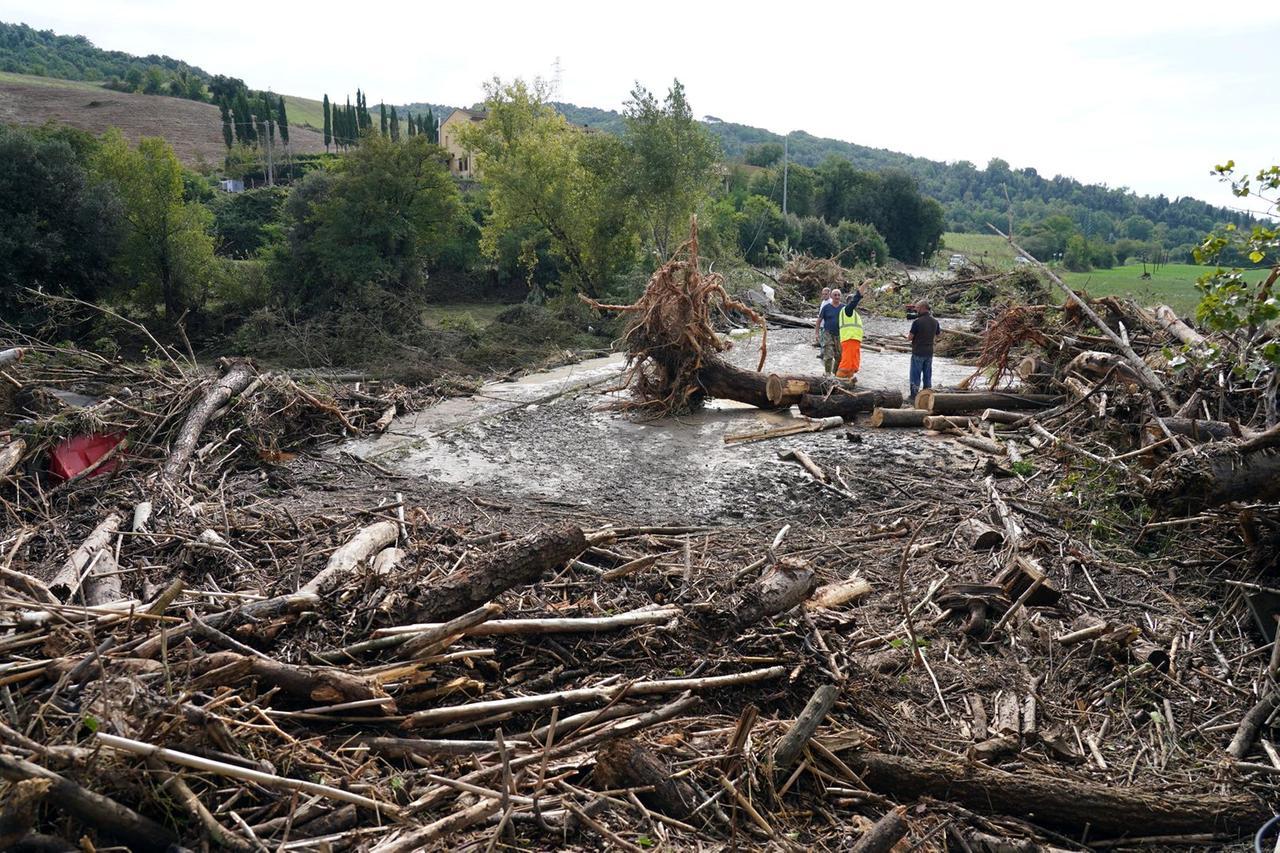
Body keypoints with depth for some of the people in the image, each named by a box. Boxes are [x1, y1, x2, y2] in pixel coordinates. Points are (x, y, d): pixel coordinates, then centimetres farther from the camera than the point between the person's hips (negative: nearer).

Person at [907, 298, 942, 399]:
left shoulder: (917, 322, -16)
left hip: (918, 353, -6)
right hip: (929, 353, 6)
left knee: (915, 376, 3)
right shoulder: (935, 321, 3)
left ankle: (914, 396, 6)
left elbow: (910, 338, -12)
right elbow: (935, 338, 12)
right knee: (927, 376, 14)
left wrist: (908, 335, 8)